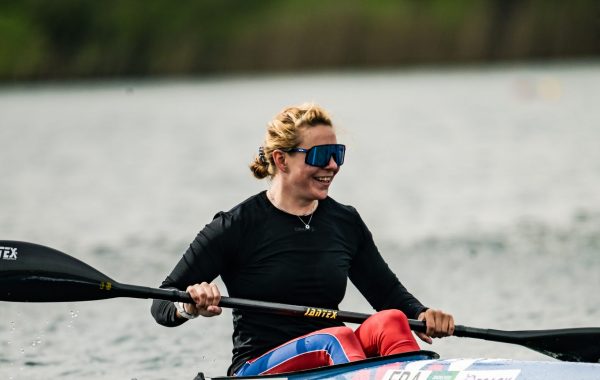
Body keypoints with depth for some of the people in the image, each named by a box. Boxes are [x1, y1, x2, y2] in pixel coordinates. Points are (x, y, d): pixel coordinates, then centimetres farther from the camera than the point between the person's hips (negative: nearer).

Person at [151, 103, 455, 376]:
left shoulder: (346, 222, 13)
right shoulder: (237, 227, -2)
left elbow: (389, 294, 18)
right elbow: (161, 305, -2)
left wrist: (422, 315, -5)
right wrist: (189, 305, -26)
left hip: (332, 366, 4)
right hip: (258, 369, -4)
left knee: (391, 321, -25)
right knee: (337, 339, -33)